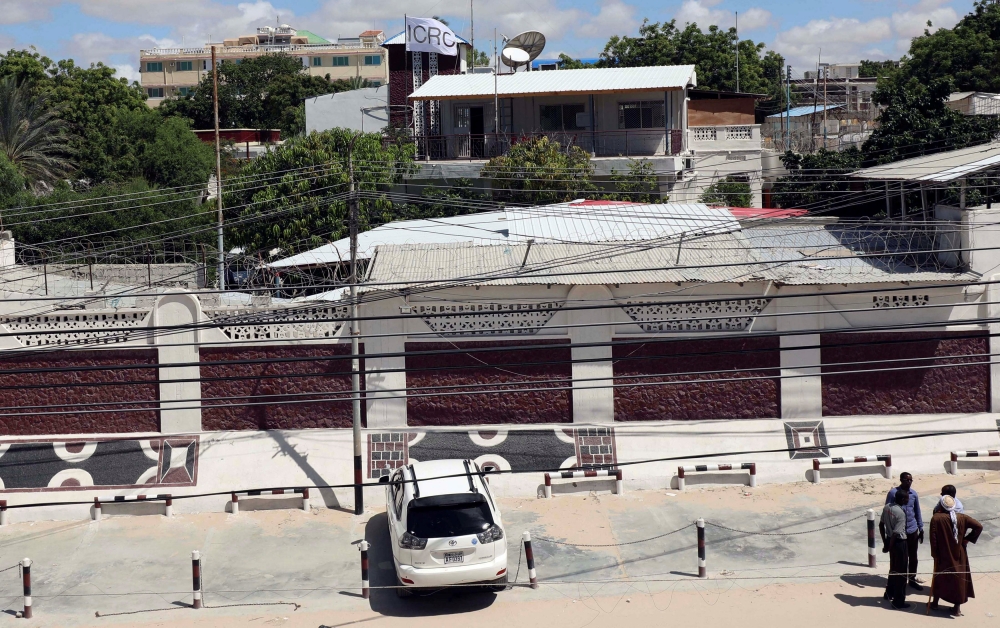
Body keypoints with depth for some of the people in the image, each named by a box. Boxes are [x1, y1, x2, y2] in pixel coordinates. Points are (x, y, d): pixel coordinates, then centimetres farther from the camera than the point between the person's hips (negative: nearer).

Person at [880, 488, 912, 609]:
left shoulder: (887, 507, -1)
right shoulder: (901, 513, -24)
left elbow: (881, 525, 7)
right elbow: (896, 533, -25)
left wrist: (885, 542, 15)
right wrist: (888, 548, -13)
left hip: (889, 540, 8)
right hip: (899, 542, -8)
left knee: (893, 568, 26)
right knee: (901, 572, 4)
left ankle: (889, 592, 41)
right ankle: (898, 601, 10)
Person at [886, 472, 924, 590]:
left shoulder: (914, 494, 4)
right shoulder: (893, 493, -11)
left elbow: (917, 512, 13)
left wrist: (921, 529, 13)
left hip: (913, 530, 5)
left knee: (913, 557, 14)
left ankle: (912, 579, 29)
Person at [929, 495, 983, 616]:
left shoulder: (936, 518, -14)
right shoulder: (961, 517, -7)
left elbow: (933, 538, -15)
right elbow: (978, 526, -12)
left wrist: (934, 554, -5)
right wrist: (967, 539, -6)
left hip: (943, 555, -1)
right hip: (959, 555, 1)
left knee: (939, 578, 19)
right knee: (958, 578, 10)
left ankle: (935, 602, 31)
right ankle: (957, 608, 12)